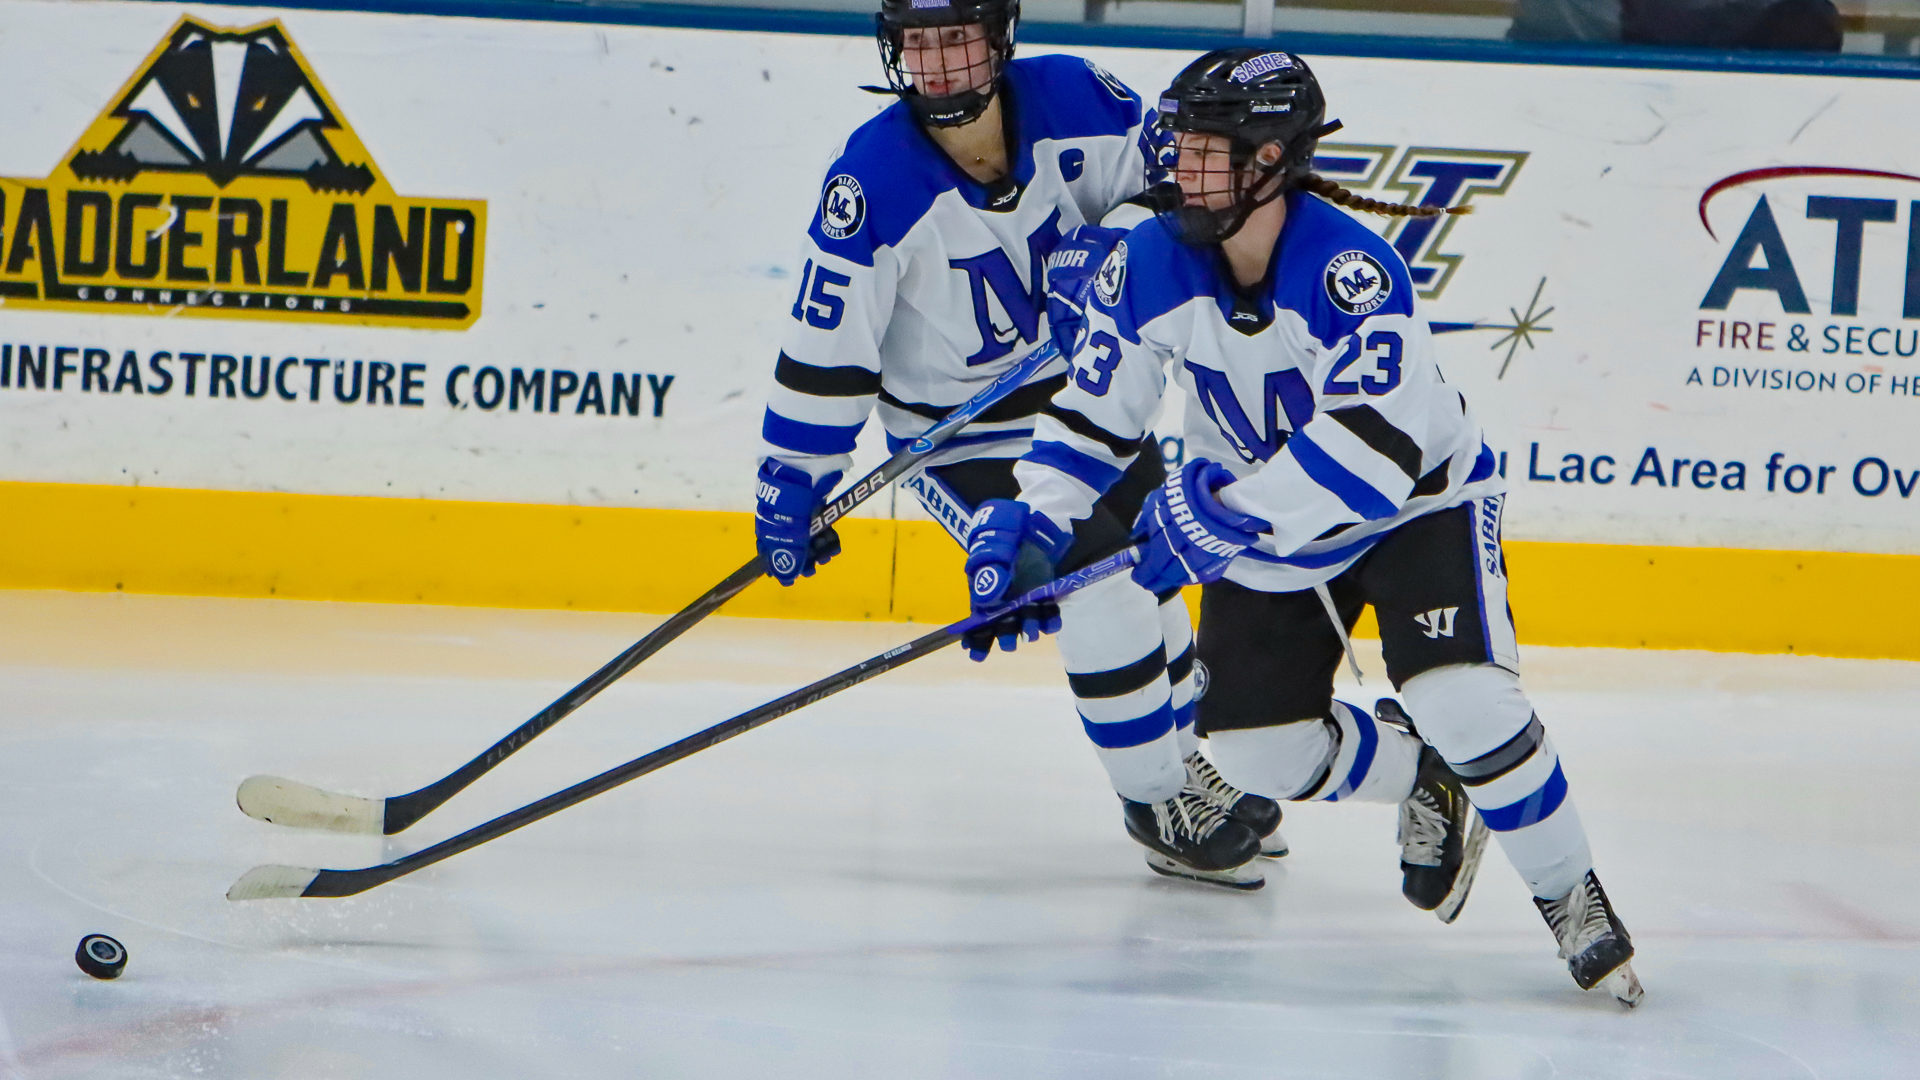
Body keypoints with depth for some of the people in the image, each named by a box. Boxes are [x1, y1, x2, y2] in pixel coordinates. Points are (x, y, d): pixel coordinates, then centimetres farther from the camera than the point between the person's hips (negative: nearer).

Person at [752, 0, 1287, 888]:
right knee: (1096, 584, -18)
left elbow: (1162, 168, 5)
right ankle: (1157, 803, 0)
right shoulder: (874, 182, -27)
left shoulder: (1068, 100, -17)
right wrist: (791, 486, -20)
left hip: (1082, 393, 5)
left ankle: (1188, 764, 41)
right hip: (959, 438, -5)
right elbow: (824, 347, -22)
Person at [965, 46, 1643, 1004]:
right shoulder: (1146, 270, -15)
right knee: (1257, 749, -1)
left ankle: (1568, 893, -2)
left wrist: (1215, 516, -40)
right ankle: (1425, 779, 28)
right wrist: (1030, 528, -17)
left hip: (1417, 502, -5)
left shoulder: (1352, 270, -32)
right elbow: (1092, 417, -3)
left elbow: (1375, 450, -40)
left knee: (1464, 702, -24)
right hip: (1267, 523, 6)